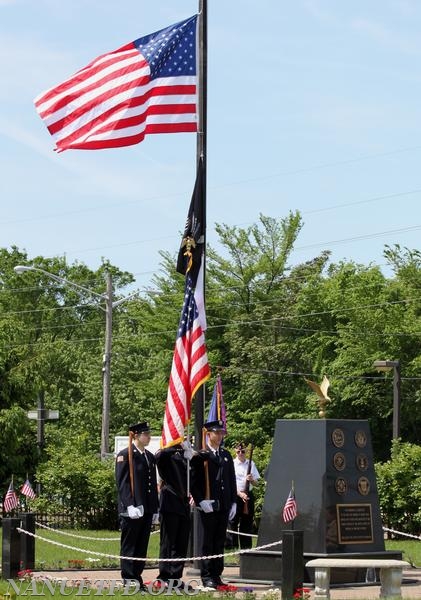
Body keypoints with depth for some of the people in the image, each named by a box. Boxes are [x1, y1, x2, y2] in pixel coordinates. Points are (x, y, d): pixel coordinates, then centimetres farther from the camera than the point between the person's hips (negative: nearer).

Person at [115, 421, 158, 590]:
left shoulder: (150, 457, 16)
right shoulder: (125, 455, -6)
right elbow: (122, 483, -12)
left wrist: (155, 508, 15)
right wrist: (129, 505, -20)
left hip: (147, 509, 7)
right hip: (133, 510, -7)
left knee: (142, 546, 9)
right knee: (129, 546, -1)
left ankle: (137, 579, 15)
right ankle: (128, 580, 2)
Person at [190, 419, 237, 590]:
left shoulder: (226, 455, 14)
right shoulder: (200, 456, -4)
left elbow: (232, 480, 17)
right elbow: (194, 481, -7)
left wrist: (233, 502, 10)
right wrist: (201, 501, -15)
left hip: (224, 506, 5)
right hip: (208, 506, -5)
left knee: (219, 543, 9)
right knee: (206, 543, -2)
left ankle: (217, 575, 15)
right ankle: (207, 577, 1)